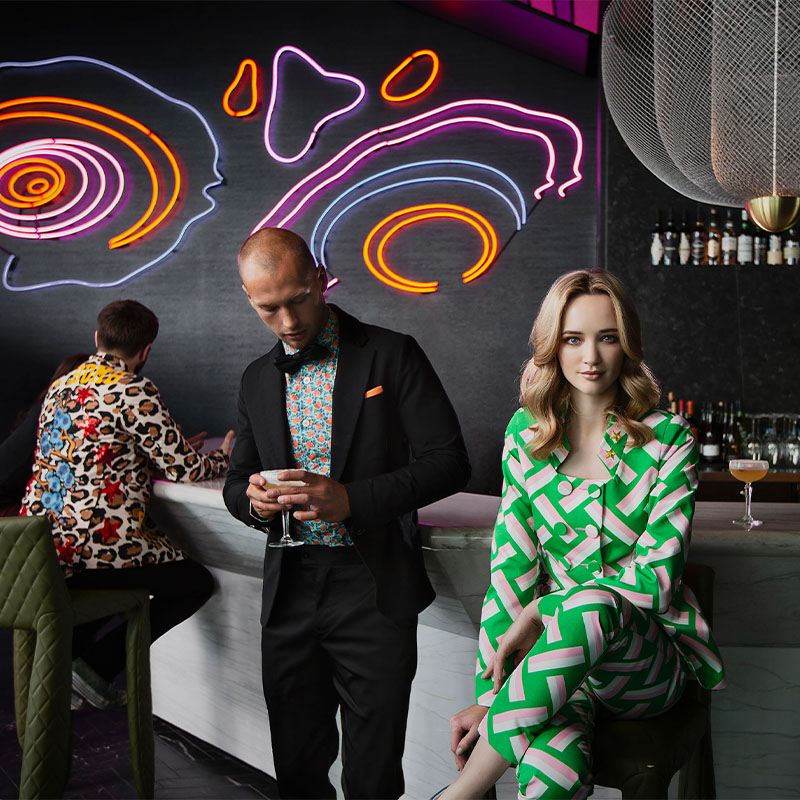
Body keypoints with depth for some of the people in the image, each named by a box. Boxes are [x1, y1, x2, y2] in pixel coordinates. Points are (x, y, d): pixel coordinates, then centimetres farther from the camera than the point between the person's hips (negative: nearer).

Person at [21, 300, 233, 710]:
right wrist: (224, 456, 15)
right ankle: (97, 665, -2)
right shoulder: (136, 392, -9)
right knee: (197, 582, 8)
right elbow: (185, 468, -7)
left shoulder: (59, 387, 15)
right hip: (96, 544, -8)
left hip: (37, 545, 9)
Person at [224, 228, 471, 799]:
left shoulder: (392, 355, -3)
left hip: (374, 590, -4)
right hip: (290, 592, 4)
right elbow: (237, 480, 18)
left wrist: (351, 498, -19)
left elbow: (449, 462, -7)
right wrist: (253, 498, -7)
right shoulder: (258, 380, 12)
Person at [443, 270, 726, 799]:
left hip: (651, 660, -1)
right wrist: (489, 697, -9)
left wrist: (540, 612, -16)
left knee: (591, 607, -39)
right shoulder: (527, 433, 5)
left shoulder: (667, 439, -3)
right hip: (553, 647, 1)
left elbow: (658, 577, -9)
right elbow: (511, 563, 0)